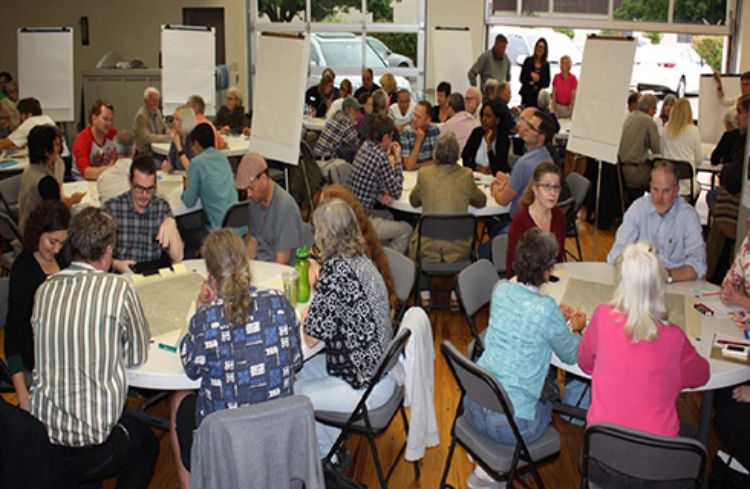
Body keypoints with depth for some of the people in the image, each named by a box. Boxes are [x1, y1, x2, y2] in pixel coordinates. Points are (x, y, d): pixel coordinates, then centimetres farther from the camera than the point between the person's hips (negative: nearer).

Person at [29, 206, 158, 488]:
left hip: (39, 433, 5)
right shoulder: (119, 288, -14)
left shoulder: (44, 290, 0)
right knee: (146, 443, 27)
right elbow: (137, 356, -2)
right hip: (92, 449, -5)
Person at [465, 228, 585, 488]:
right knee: (551, 397, 26)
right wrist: (575, 328, 19)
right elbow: (571, 355, 1)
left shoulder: (501, 290, 1)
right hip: (510, 423, -6)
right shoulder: (546, 309, -17)